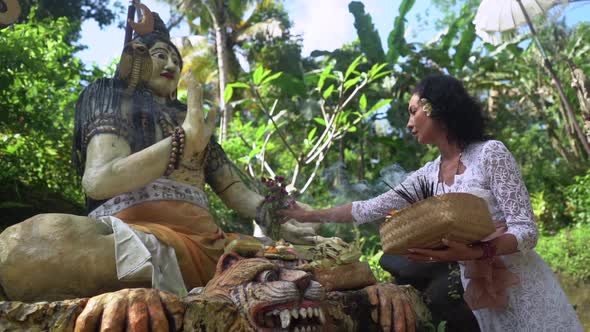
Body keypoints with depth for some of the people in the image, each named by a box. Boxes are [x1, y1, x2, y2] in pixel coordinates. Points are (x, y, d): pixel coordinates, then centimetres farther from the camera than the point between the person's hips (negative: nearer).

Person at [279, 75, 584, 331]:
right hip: (477, 293, 5)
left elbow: (526, 230, -16)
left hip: (522, 289, -5)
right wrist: (310, 216, 14)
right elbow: (369, 209, 13)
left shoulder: (490, 153, -12)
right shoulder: (427, 176, 6)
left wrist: (472, 252, -32)